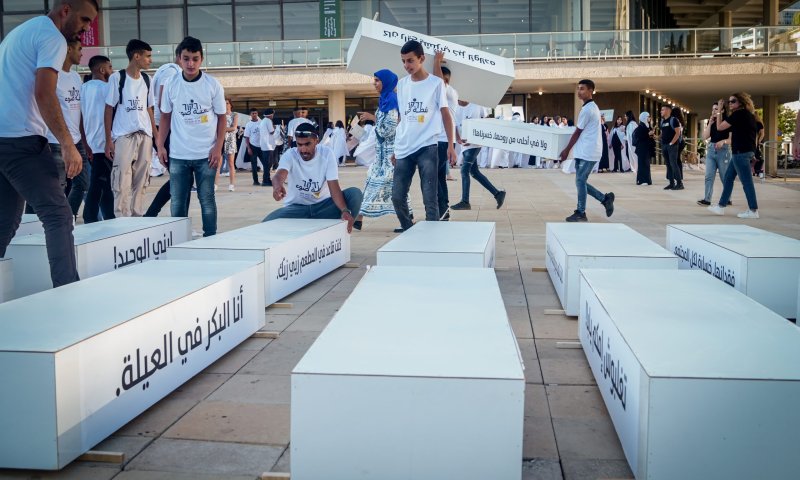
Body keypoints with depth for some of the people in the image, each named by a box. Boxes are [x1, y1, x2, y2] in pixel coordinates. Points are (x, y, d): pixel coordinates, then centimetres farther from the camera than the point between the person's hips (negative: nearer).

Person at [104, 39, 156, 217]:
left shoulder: (146, 79, 12)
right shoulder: (117, 78, -2)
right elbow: (109, 109, -2)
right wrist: (108, 140, -7)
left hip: (145, 136, 5)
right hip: (123, 136, -5)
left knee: (141, 183, 7)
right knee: (122, 183, -8)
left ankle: (138, 218, 13)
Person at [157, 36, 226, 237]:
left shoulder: (213, 84, -3)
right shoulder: (171, 85, 2)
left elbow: (221, 117, 2)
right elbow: (166, 117, 11)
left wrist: (218, 147, -7)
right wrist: (160, 146, 3)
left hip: (206, 154, -2)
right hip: (178, 154, 2)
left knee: (207, 200, 4)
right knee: (177, 202, 6)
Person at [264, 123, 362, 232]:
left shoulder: (327, 154, -13)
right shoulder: (290, 155, -15)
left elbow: (334, 187, -21)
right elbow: (279, 175, -36)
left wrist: (345, 211, -39)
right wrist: (277, 186, -63)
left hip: (323, 205, 1)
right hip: (296, 207, -1)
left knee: (354, 193, -24)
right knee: (268, 224, -28)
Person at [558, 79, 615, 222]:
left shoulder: (587, 109, -14)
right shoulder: (592, 107, 17)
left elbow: (577, 132, -12)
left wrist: (566, 150, -5)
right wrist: (569, 149, 18)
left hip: (587, 152, -10)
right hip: (585, 151, 10)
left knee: (580, 181, -5)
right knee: (581, 181, 11)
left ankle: (580, 213, 2)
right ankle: (605, 198, 16)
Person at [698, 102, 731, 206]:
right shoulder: (710, 122, 11)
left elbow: (731, 139, -8)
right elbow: (705, 137, 2)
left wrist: (723, 141, -26)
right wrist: (710, 123, -4)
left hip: (723, 150, -5)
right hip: (711, 150, 5)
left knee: (724, 177, 3)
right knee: (709, 176, -2)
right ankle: (706, 199, -3)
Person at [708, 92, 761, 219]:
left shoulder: (738, 114, -13)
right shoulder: (749, 114, 16)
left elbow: (720, 127, -8)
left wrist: (719, 111, -1)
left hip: (741, 151, -10)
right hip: (746, 150, 10)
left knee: (746, 181, -7)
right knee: (728, 178, 14)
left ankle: (753, 211, -4)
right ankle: (721, 207, 18)